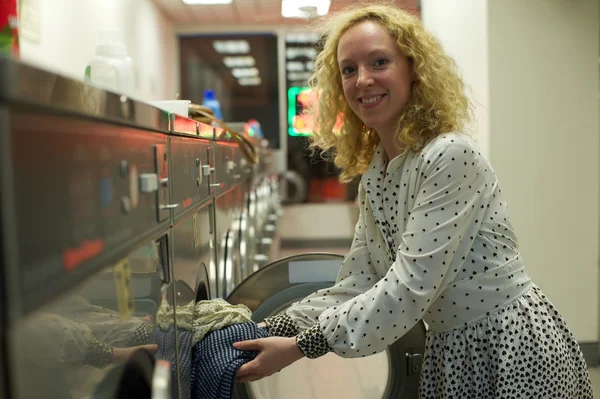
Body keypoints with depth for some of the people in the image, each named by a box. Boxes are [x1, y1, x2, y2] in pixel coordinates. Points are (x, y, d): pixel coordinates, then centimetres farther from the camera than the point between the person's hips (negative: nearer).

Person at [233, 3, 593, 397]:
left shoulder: (452, 156, -21)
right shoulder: (373, 171, 3)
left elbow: (408, 290, -25)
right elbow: (355, 286, 3)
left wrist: (300, 346, -22)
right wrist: (268, 332, -6)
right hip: (449, 355, 7)